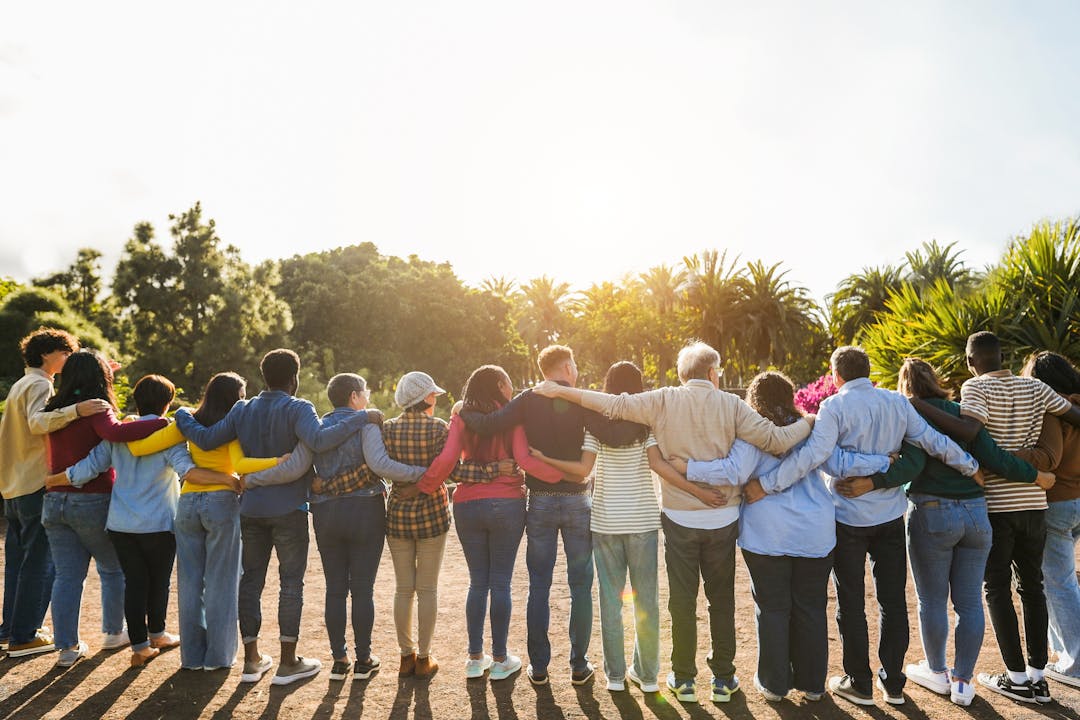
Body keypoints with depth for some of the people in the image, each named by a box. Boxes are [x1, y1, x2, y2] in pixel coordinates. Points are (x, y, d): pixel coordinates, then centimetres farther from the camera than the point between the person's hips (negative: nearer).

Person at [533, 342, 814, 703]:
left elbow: (614, 404, -12)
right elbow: (775, 440, -10)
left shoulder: (664, 401, -7)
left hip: (679, 518, 0)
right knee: (722, 600, 15)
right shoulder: (731, 405, -7)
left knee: (682, 599, 11)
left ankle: (684, 679, 21)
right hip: (722, 519, 1)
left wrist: (559, 390, -5)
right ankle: (723, 679, 24)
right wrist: (810, 423, 8)